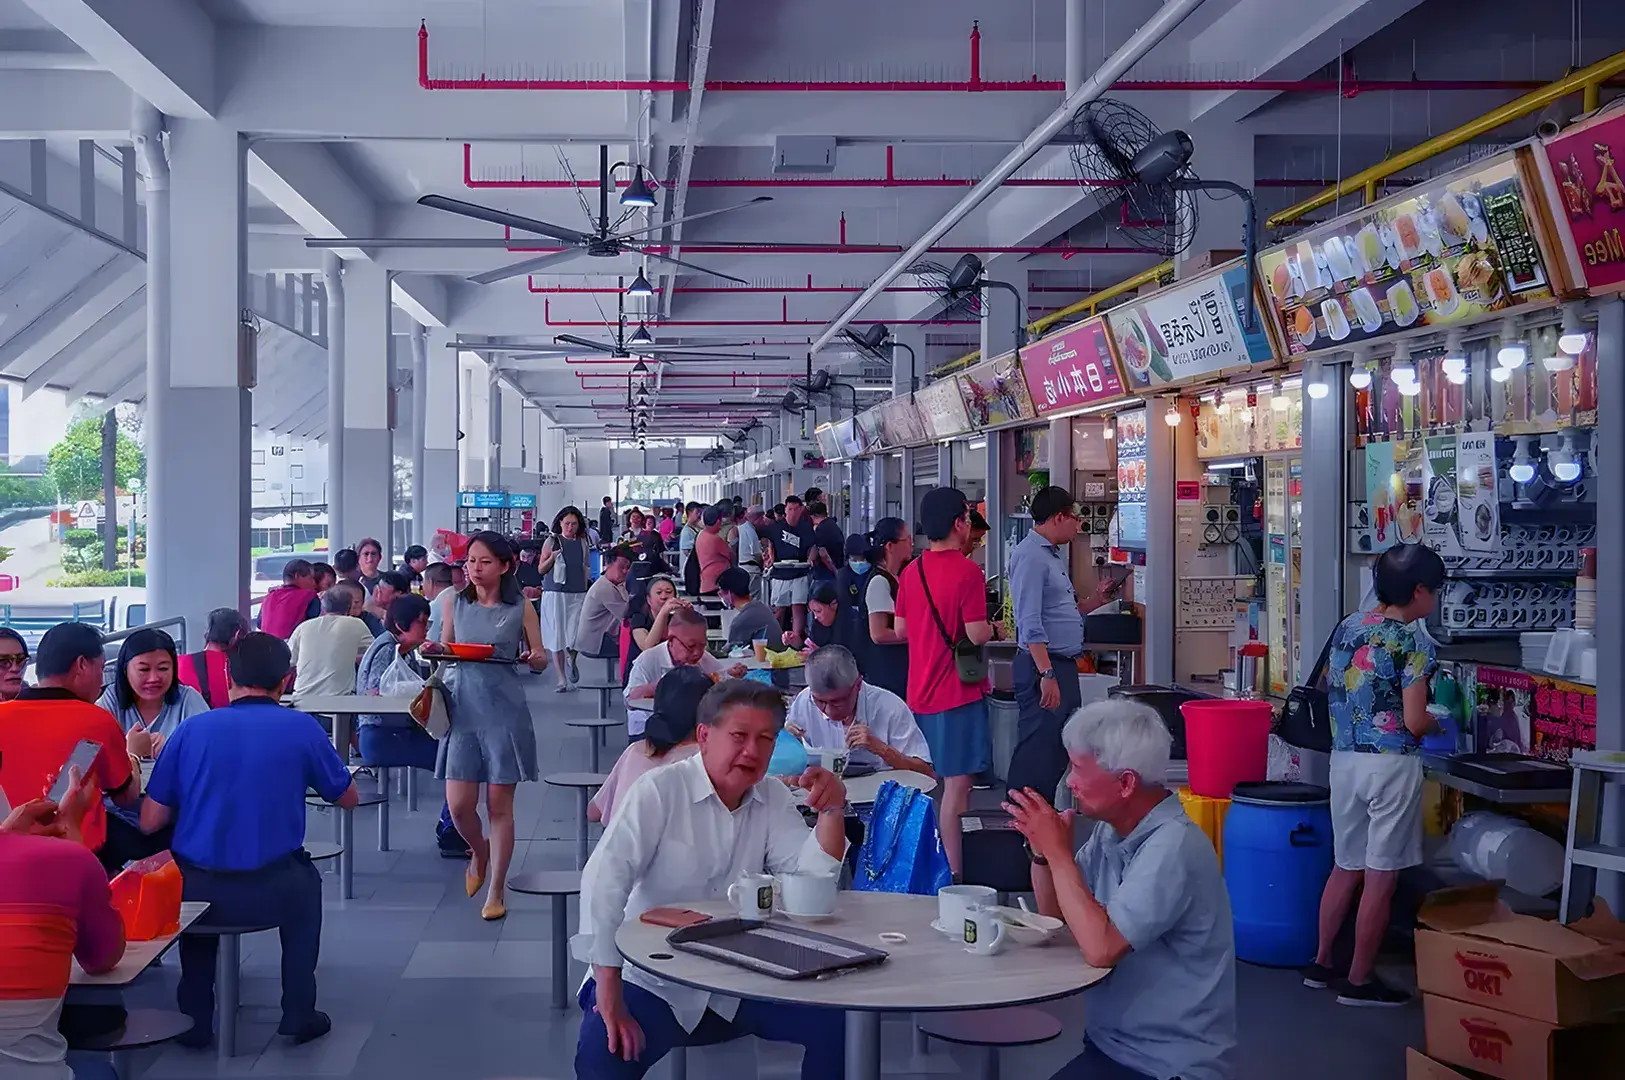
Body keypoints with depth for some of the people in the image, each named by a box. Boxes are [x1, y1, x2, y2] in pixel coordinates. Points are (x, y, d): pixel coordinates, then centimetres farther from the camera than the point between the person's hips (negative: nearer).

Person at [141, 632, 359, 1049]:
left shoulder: (192, 729, 0)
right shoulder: (302, 728, -3)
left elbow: (150, 822, 2)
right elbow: (348, 799, 11)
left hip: (193, 891, 1)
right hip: (271, 893, -1)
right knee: (305, 879, 34)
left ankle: (195, 1016, 37)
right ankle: (298, 1012, 31)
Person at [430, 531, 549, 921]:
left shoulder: (520, 608, 1)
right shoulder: (454, 603, 7)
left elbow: (541, 660, 5)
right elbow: (445, 649, 16)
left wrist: (533, 659, -18)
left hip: (505, 710, -2)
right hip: (465, 708, 2)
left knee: (499, 804, 2)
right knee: (459, 805, -2)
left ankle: (496, 892, 15)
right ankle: (480, 852, 33)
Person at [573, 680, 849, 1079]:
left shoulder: (774, 799, 3)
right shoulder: (660, 790, -14)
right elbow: (604, 879, -23)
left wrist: (831, 811, -23)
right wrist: (610, 997, -28)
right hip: (651, 981, -5)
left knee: (837, 1019, -10)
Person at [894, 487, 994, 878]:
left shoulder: (912, 571, 6)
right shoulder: (967, 571, -16)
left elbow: (900, 630, 12)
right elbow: (976, 634, -18)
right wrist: (992, 629, 2)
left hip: (919, 693, 7)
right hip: (958, 692, -7)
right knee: (957, 785, -3)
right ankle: (953, 873, -2)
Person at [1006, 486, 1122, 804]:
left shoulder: (1054, 554, 19)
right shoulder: (1030, 555, -14)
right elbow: (1030, 624, -21)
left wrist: (1094, 600, 14)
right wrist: (1047, 675, -25)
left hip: (1063, 664, 11)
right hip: (1043, 665, -11)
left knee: (1064, 749, 15)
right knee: (1038, 750, -9)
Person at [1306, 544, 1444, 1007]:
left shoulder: (1347, 627, 7)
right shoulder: (1413, 642, -13)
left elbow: (1328, 688, 17)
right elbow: (1414, 722, -16)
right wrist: (1438, 721, 5)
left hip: (1344, 758, 7)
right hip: (1391, 765, -7)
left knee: (1346, 867, 19)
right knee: (1381, 878, 4)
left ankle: (1321, 964, 27)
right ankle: (1359, 981, 11)